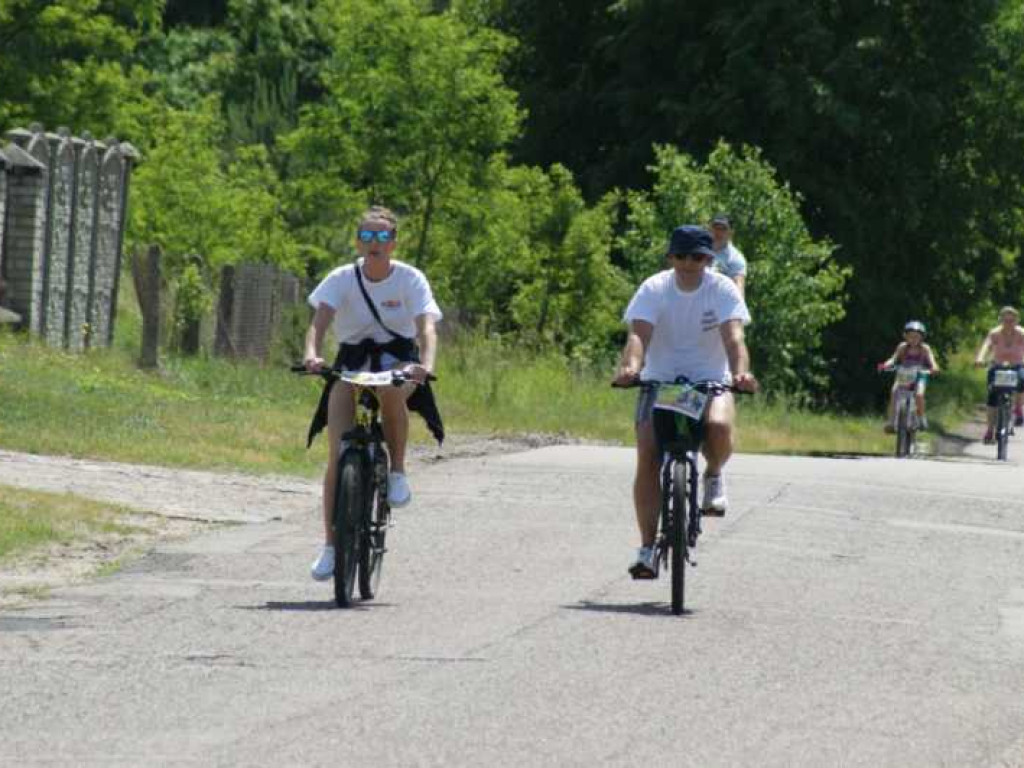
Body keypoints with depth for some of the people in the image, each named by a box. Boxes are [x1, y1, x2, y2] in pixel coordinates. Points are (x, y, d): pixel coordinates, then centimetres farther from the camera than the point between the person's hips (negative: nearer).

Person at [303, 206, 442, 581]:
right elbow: (320, 321, -23)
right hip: (351, 361, 1)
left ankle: (398, 470, -17)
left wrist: (426, 365, -44)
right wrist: (311, 354, -45)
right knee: (338, 455, -12)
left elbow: (427, 328, -24)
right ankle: (331, 544, -4)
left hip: (397, 358, -1)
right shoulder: (342, 279, -10)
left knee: (391, 391, -40)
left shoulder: (411, 279, -12)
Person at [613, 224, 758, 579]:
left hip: (711, 381, -1)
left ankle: (714, 476, 0)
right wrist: (631, 366, -43)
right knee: (647, 455, -18)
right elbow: (638, 334, -21)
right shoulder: (654, 289, -6)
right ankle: (647, 548, -10)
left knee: (718, 426, -35)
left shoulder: (723, 290, -7)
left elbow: (733, 338, -21)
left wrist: (740, 373, -41)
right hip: (660, 381, 1)